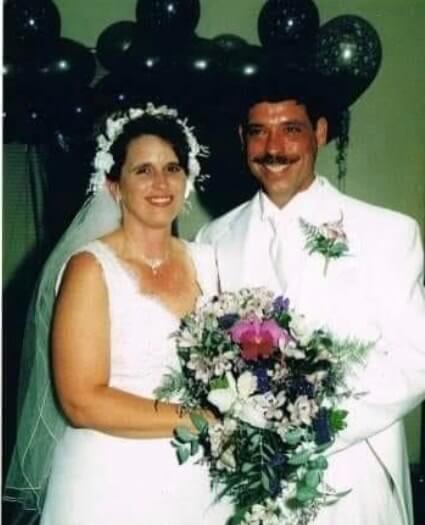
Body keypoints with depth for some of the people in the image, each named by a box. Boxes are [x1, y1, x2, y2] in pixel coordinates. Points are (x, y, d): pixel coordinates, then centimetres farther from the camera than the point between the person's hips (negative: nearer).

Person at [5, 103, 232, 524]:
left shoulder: (204, 261, 4)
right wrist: (195, 420, -19)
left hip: (199, 481, 5)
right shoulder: (90, 268, -12)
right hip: (116, 486, -5)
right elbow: (82, 402, -18)